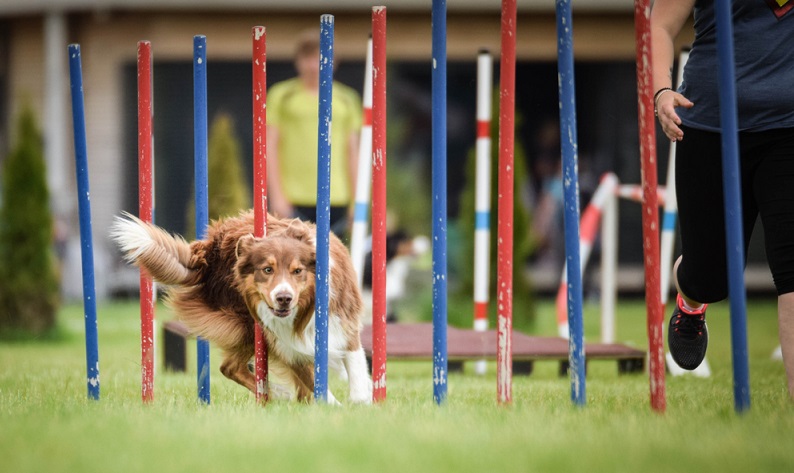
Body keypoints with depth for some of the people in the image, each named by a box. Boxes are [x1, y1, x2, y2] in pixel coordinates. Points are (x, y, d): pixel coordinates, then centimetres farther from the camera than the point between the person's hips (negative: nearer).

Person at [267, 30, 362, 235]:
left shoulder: (347, 99, 13)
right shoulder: (281, 95, 6)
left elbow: (352, 151, 14)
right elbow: (270, 147, 3)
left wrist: (357, 200, 9)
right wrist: (276, 195, -5)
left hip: (335, 201, 3)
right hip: (293, 201, -2)